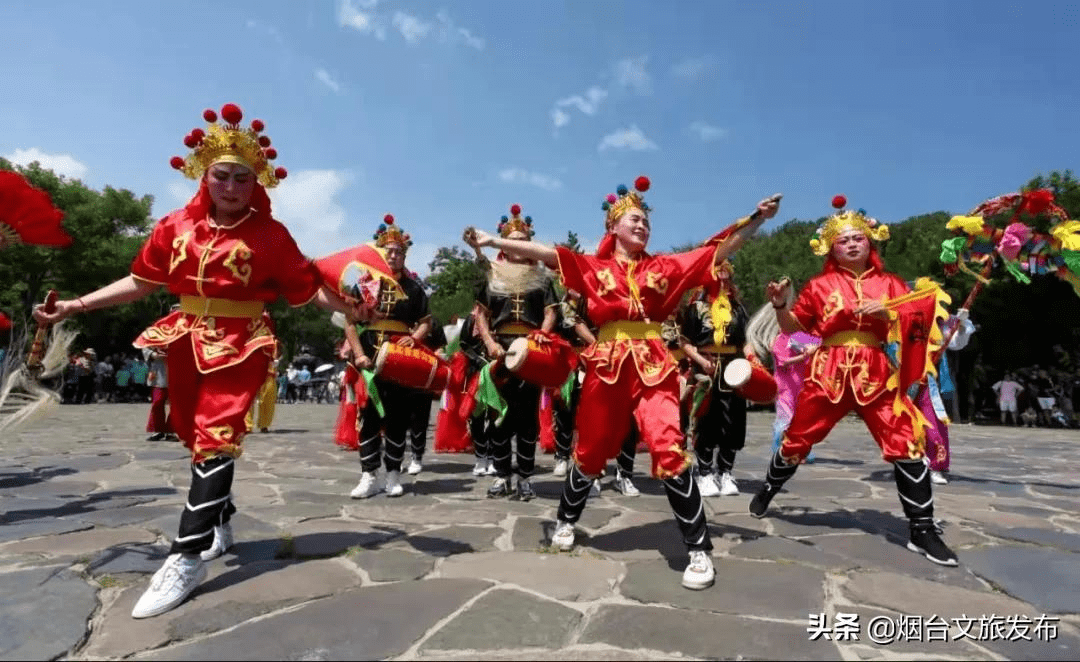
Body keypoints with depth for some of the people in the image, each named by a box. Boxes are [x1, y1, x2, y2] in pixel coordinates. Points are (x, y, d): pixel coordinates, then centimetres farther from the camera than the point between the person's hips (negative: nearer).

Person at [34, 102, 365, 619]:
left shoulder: (270, 235, -7)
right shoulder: (177, 226, 5)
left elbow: (308, 287, -8)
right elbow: (141, 281, 12)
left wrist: (349, 308, -21)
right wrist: (75, 305, 9)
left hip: (240, 347, -5)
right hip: (187, 343, 6)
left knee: (215, 438, -11)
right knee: (194, 436, 15)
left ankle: (188, 557, -6)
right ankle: (221, 520, 35)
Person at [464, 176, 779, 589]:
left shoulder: (664, 267, 13)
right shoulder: (594, 267, 8)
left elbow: (719, 251, 11)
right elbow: (545, 253, -1)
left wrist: (758, 219, 5)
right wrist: (493, 241, -8)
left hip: (653, 365, 0)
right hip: (607, 365, 0)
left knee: (669, 450, -13)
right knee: (591, 452, 11)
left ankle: (699, 550, 1)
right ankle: (566, 520, 37)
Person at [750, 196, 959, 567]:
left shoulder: (889, 284, 11)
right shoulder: (820, 285, 8)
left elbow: (915, 326, 7)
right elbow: (792, 326, 11)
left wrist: (887, 313, -11)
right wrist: (780, 304, -8)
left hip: (878, 375, 1)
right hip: (829, 372, 0)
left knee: (907, 444, -8)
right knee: (798, 439, 6)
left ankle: (923, 532, 6)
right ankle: (767, 492, 32)